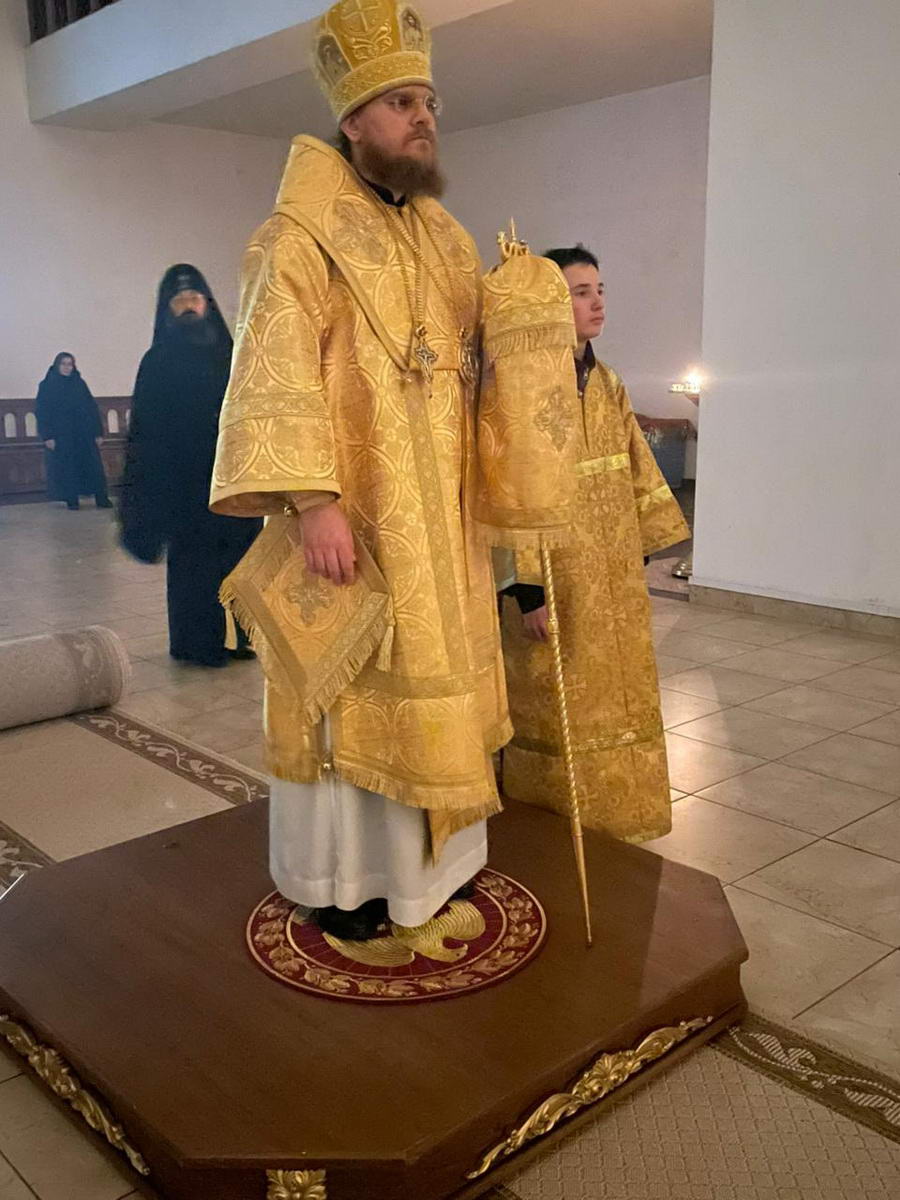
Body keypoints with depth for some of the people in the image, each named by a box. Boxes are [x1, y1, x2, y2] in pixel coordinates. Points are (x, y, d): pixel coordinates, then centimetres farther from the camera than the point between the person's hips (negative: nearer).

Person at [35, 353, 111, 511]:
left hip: (84, 434, 2)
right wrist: (47, 436, -11)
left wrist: (98, 432, 1)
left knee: (93, 466, -1)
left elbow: (92, 408, 7)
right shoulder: (47, 386, 1)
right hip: (61, 436, -2)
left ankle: (101, 499, 3)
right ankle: (71, 500, 6)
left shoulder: (79, 383, 8)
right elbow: (42, 412, -2)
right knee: (67, 468, -1)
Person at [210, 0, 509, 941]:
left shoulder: (444, 238, 14)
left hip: (438, 516, 7)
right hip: (349, 516, -7)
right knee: (345, 687, 2)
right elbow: (276, 376, -17)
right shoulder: (301, 235, -8)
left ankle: (420, 854, 30)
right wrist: (313, 501, -26)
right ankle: (339, 876, 19)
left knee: (427, 679, 14)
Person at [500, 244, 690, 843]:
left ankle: (613, 821, 33)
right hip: (556, 578, -7)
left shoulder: (608, 384, 10)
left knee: (617, 702, 16)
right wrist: (527, 588, -22)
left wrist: (642, 554, 12)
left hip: (614, 576, 8)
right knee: (557, 711, 6)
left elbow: (636, 472, 15)